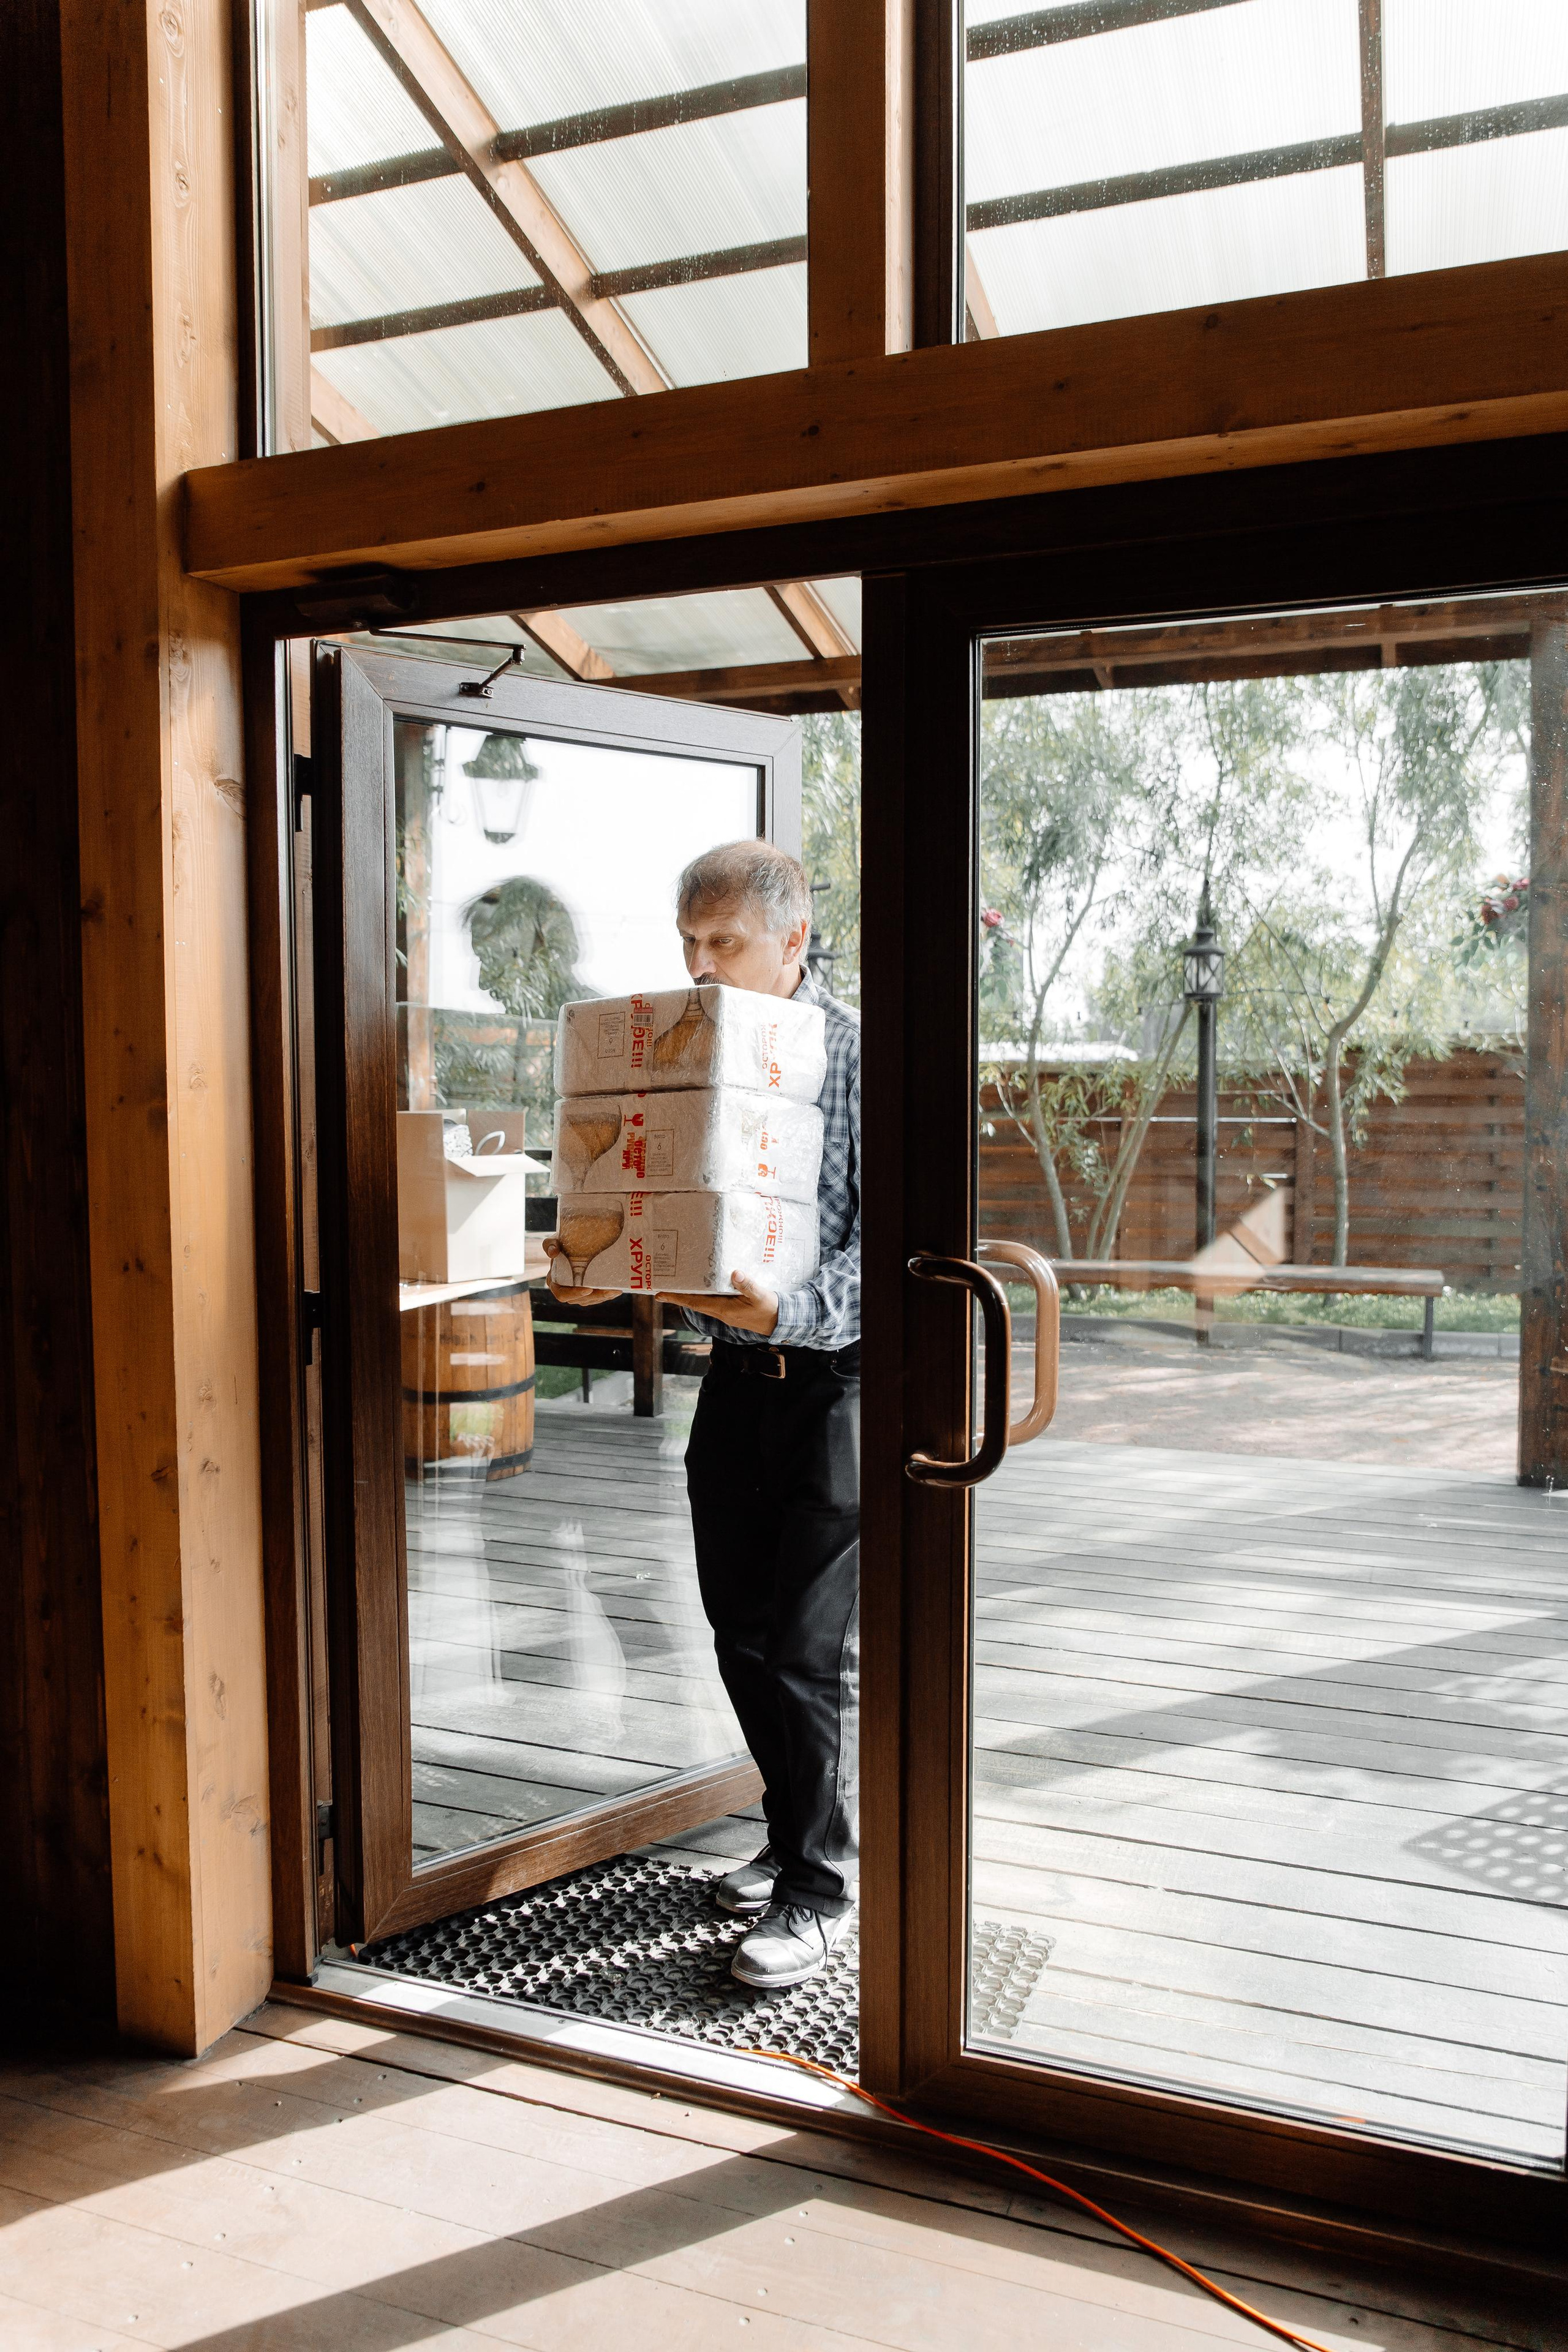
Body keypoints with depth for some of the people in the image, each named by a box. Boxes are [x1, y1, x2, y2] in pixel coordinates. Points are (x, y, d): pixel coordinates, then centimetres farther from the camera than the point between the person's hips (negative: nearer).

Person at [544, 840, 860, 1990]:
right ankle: (795, 1834, 34)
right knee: (742, 1630, 14)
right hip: (735, 1372, 7)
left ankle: (819, 1891, 14)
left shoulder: (860, 1055, -14)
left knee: (811, 1646, -3)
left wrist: (786, 1310, -33)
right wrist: (603, 1267, -6)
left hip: (836, 1374, -6)